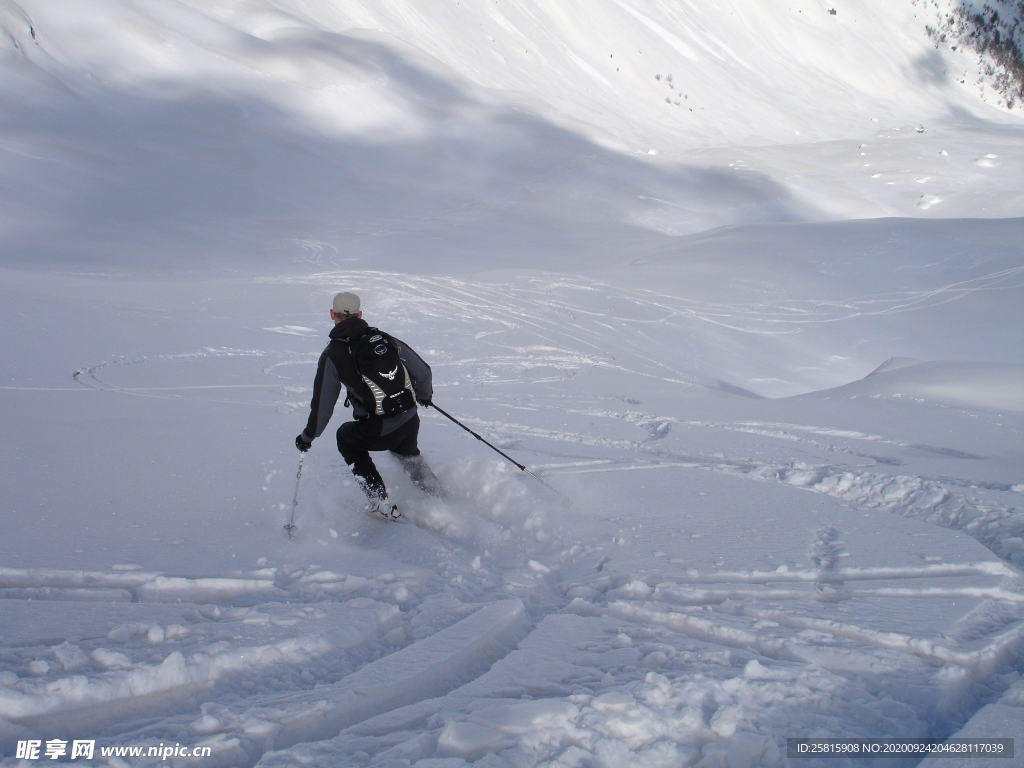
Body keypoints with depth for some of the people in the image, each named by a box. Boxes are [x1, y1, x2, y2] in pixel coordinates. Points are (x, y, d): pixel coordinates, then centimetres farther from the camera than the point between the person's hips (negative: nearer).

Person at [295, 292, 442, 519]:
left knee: (346, 437, 28)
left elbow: (323, 402, -2)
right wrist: (424, 394, 32)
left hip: (379, 432, -5)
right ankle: (436, 494, 37)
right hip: (411, 422, 5)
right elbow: (422, 370, 10)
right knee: (406, 451, 39)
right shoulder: (384, 338, 6)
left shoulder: (333, 354, -5)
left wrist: (308, 436, 14)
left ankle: (382, 504, 24)